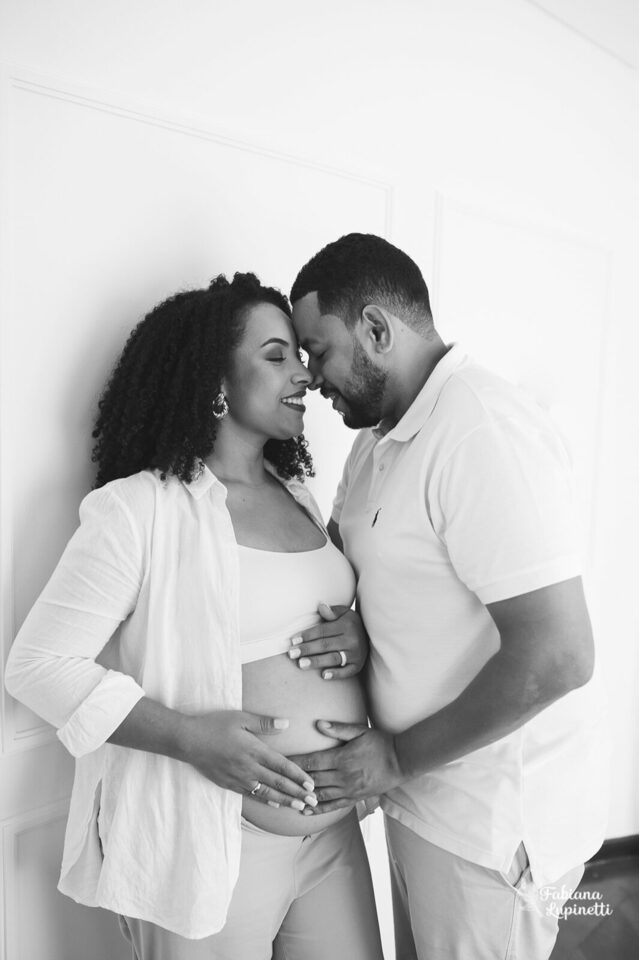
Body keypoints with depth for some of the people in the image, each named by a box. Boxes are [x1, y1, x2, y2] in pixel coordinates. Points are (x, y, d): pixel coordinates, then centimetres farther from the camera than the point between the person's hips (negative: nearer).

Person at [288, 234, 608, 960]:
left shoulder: (480, 432, -25)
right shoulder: (380, 437, 5)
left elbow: (557, 657, -27)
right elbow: (341, 556, 15)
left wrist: (398, 760, -17)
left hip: (492, 824, -8)